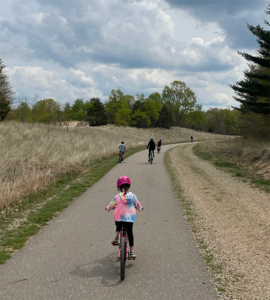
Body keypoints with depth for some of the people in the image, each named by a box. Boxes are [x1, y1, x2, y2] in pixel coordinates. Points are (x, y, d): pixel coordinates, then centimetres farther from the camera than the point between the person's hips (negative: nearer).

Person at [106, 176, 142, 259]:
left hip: (119, 219, 0)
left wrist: (108, 208, 33)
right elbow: (139, 206, 12)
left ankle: (116, 236, 6)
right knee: (130, 233, 16)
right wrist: (140, 208, 36)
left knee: (118, 227, 32)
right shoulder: (132, 196, 0)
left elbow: (109, 208, 9)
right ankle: (131, 252, 15)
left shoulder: (116, 197, -2)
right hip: (130, 219, 0)